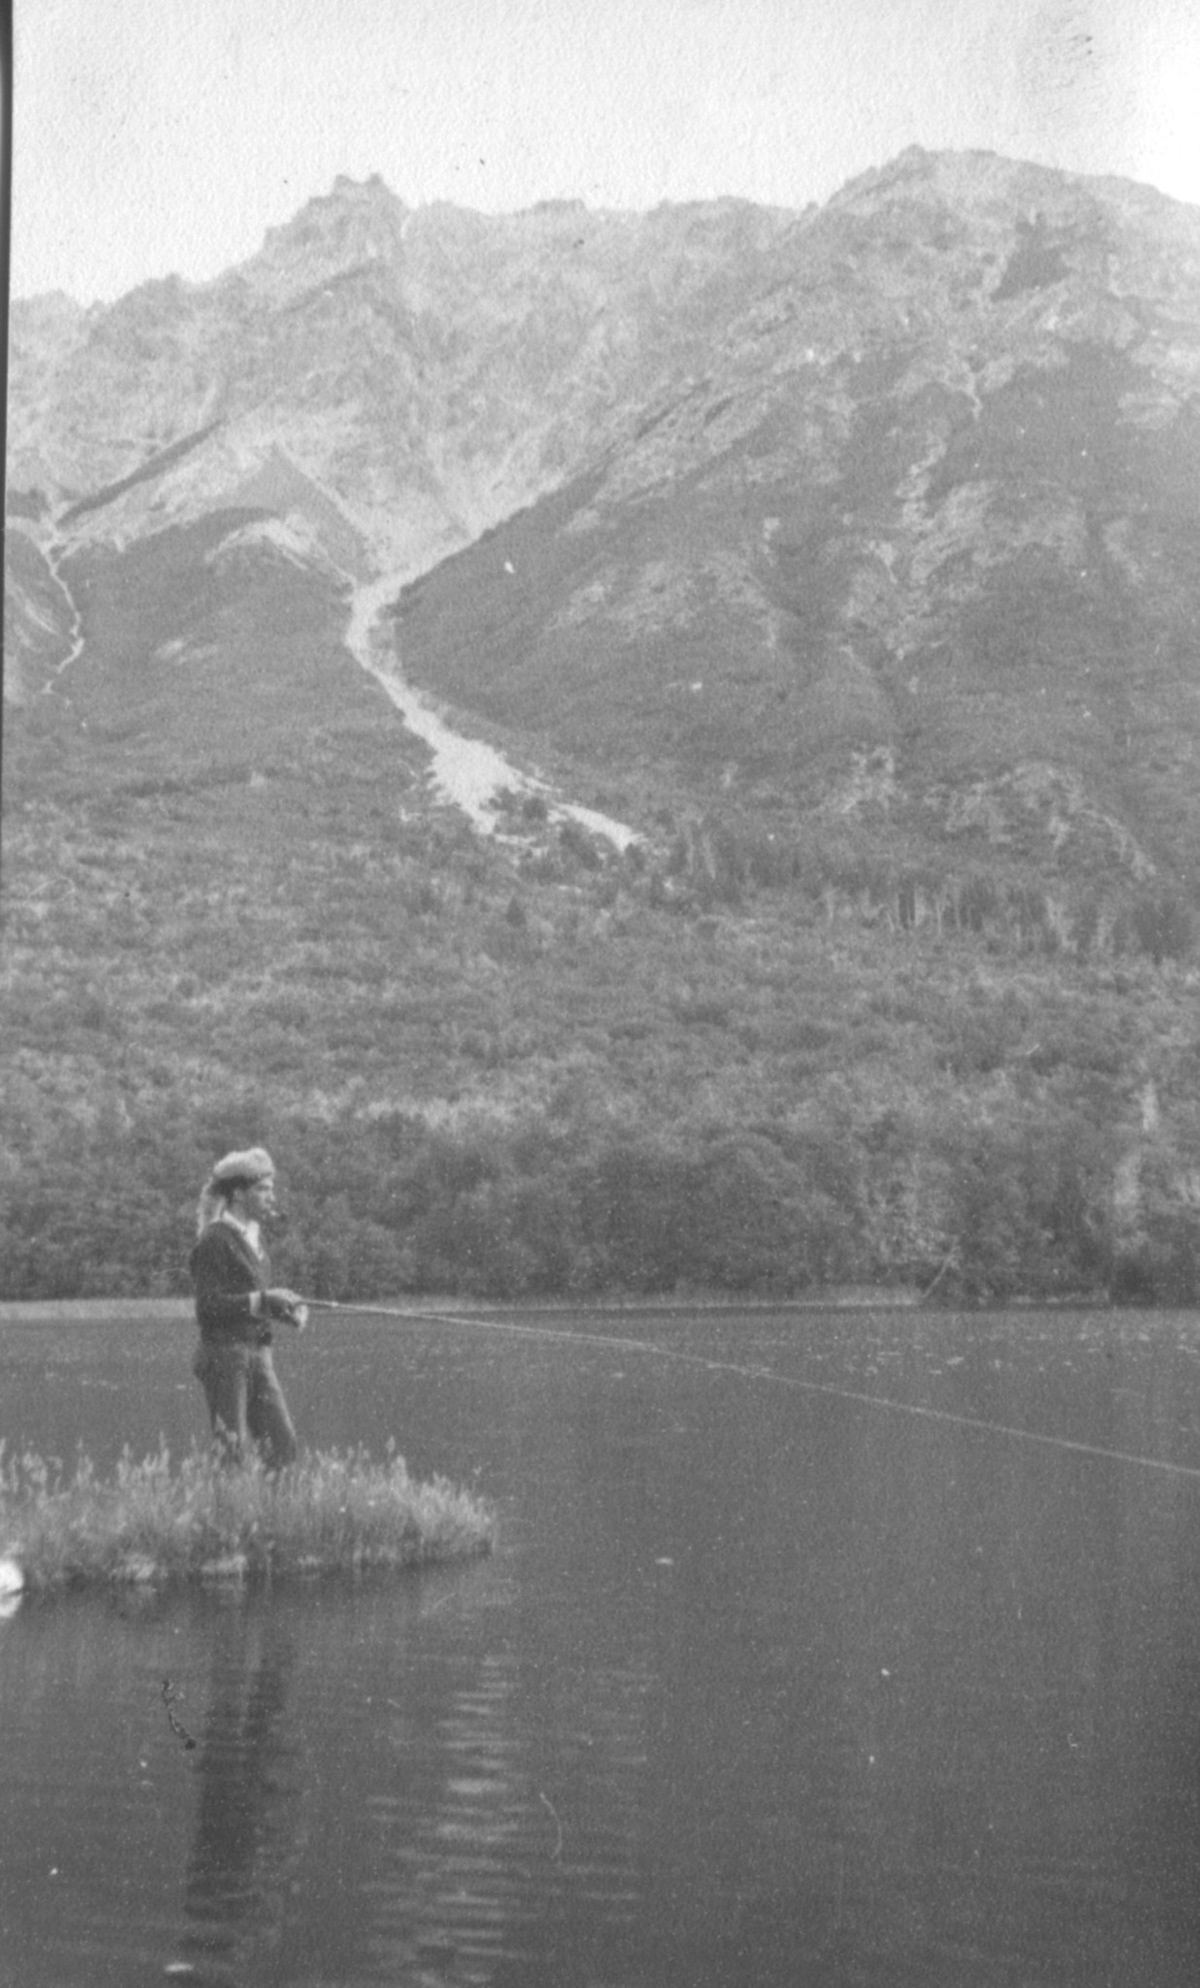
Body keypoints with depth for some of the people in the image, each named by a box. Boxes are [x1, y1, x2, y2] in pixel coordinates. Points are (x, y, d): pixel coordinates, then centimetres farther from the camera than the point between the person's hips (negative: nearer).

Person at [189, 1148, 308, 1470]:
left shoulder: (252, 1236, 14)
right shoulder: (215, 1240, -11)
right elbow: (208, 1307, -17)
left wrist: (290, 1307, 2)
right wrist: (261, 1300, -25)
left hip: (258, 1353, 8)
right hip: (225, 1355, -8)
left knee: (283, 1445, 2)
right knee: (234, 1451, -6)